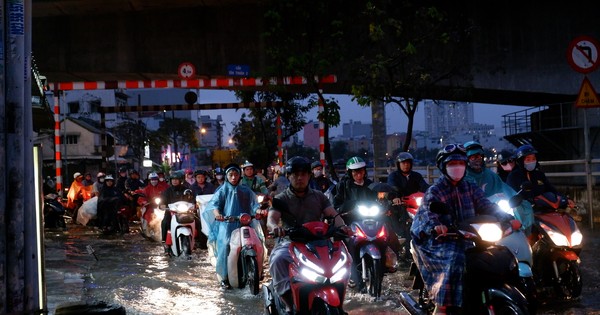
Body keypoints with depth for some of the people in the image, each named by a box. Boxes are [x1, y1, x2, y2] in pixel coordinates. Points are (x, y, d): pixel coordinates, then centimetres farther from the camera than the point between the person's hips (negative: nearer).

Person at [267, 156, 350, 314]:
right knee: (277, 260, -35)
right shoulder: (281, 199, 6)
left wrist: (342, 227, -21)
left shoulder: (319, 196, 15)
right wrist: (274, 227, -37)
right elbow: (271, 219, -10)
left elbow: (333, 214, 2)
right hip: (290, 243, -2)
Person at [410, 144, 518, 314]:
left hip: (468, 238, 5)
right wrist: (435, 227, -39)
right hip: (443, 240, -5)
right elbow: (428, 214, -16)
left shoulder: (471, 187, 14)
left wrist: (507, 218, -14)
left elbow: (486, 206, 3)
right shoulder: (434, 191, 0)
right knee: (454, 262, -30)